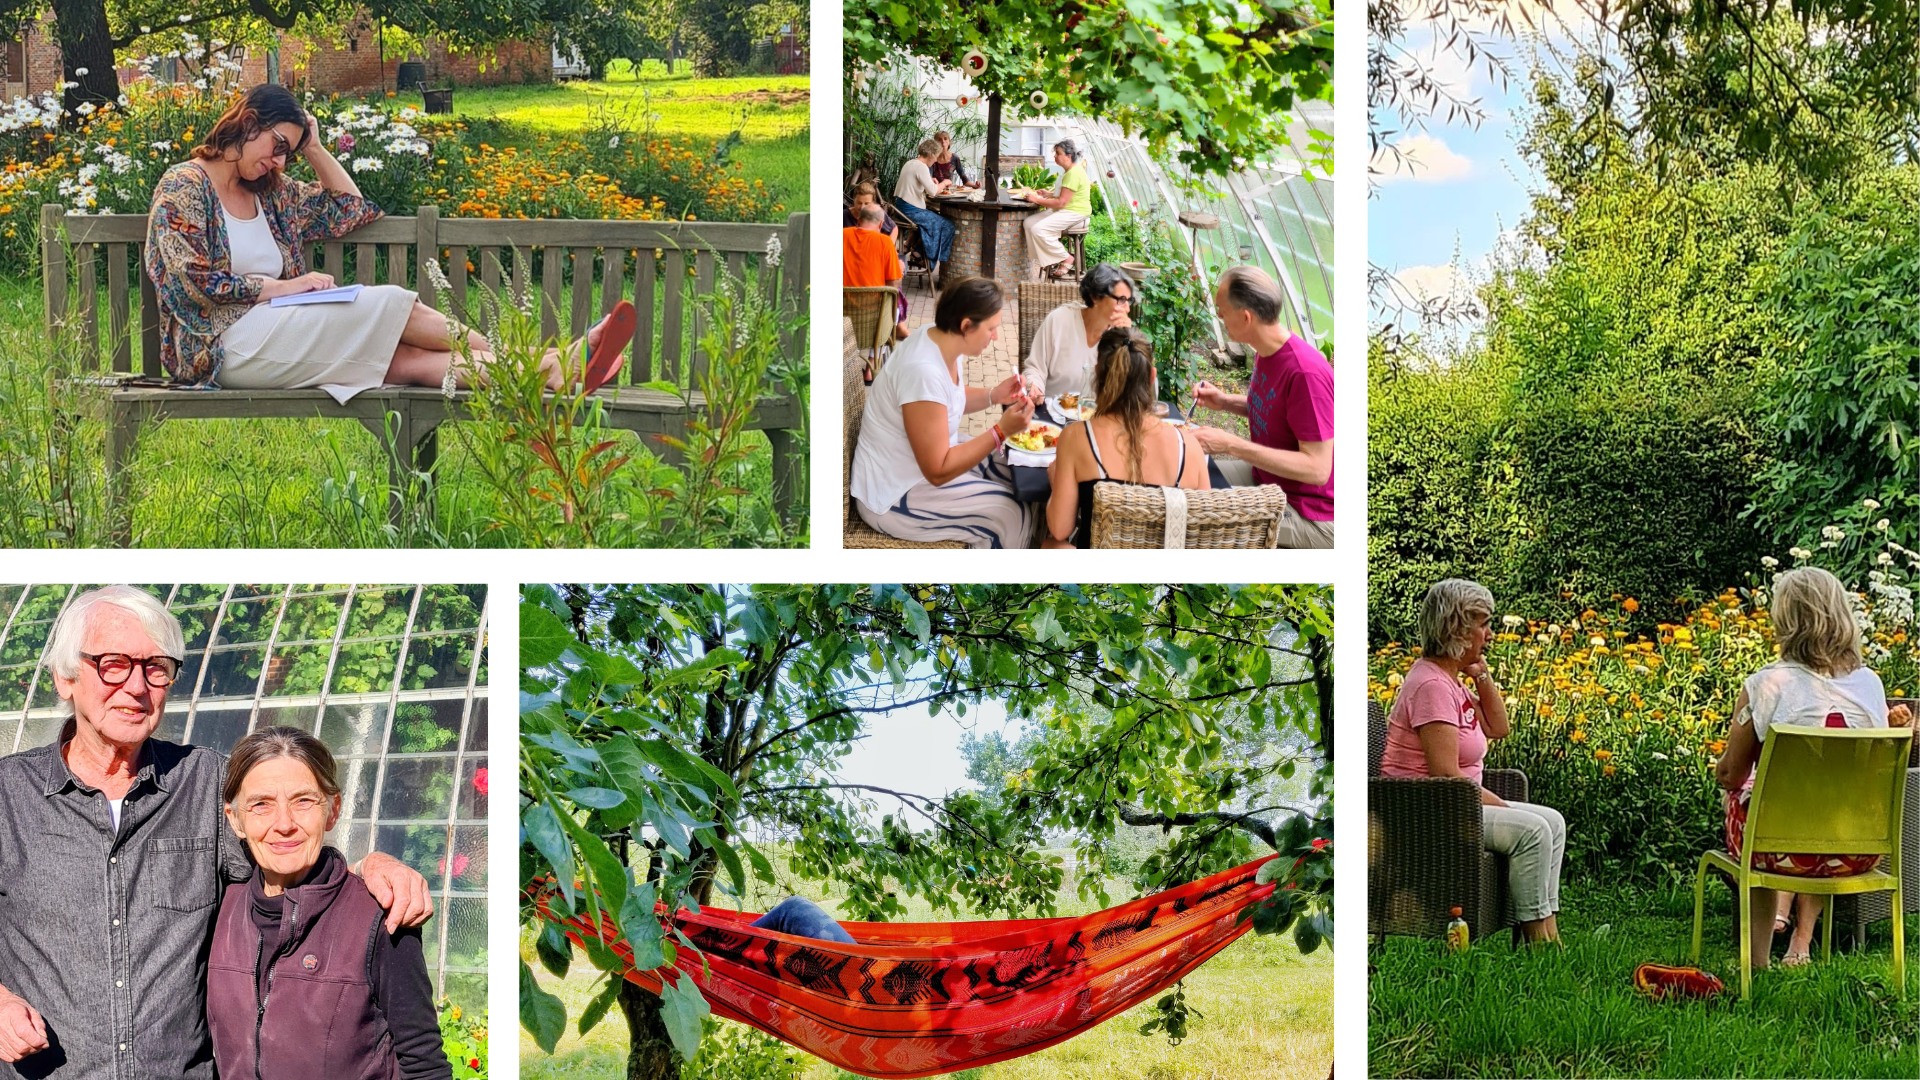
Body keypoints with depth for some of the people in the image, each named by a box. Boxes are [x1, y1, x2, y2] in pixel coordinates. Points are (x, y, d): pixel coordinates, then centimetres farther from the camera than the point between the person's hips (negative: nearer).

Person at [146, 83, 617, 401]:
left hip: (274, 338, 7)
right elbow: (191, 281, -12)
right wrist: (280, 286, -12)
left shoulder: (271, 191, 20)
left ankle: (552, 370, -37)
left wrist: (314, 148, 17)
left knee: (409, 359, -18)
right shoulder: (184, 187, -1)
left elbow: (351, 209, 27)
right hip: (225, 346, -7)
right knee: (389, 306, -18)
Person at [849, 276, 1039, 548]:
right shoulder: (924, 372, -34)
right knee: (1013, 515, -11)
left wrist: (994, 395, 0)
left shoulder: (940, 339, -5)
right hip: (895, 496, -10)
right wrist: (1001, 431, -29)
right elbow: (938, 472, -30)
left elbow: (953, 398, 19)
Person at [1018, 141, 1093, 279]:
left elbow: (1061, 202, -23)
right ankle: (1048, 261, 1)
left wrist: (1037, 200, -17)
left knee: (1039, 229, -24)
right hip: (1064, 211, 11)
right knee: (1028, 223, -1)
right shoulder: (1069, 171, 15)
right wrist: (1047, 195, 10)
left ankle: (1066, 259, -9)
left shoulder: (1074, 173, -19)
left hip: (1075, 213, -11)